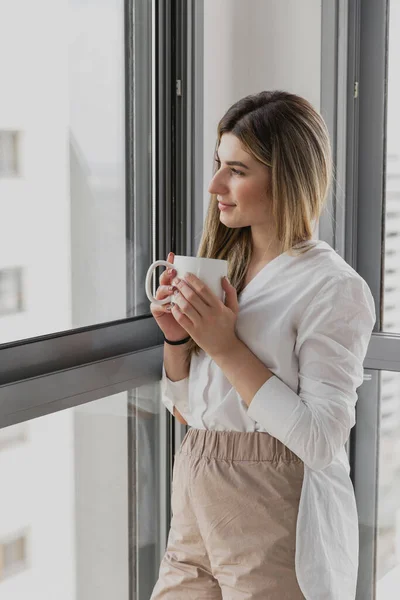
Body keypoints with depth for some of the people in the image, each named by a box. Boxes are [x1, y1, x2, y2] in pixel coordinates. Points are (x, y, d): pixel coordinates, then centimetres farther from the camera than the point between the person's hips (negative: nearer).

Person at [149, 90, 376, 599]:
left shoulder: (334, 288, -13)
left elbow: (322, 442, -21)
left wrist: (227, 347, -21)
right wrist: (177, 339, -6)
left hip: (273, 528, -6)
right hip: (195, 510, 6)